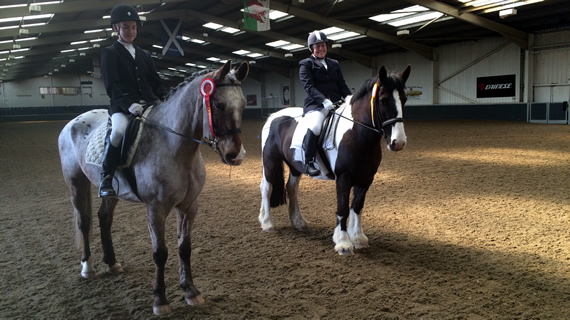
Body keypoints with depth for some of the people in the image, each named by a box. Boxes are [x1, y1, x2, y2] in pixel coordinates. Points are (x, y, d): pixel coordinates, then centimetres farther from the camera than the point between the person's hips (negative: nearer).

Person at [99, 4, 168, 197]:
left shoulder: (144, 55, 21)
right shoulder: (109, 53, 6)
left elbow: (156, 81, 17)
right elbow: (111, 86, -7)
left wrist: (167, 99, -3)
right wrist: (128, 104, -24)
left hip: (150, 104, 5)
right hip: (122, 105, -5)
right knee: (118, 131, -36)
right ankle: (106, 179, -20)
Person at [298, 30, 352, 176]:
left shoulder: (334, 64, 23)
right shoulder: (305, 64, 7)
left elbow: (342, 85, 18)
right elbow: (309, 86, -7)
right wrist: (323, 100, -23)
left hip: (336, 103, 6)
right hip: (315, 105, -5)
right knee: (315, 126, -35)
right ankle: (309, 162, -23)